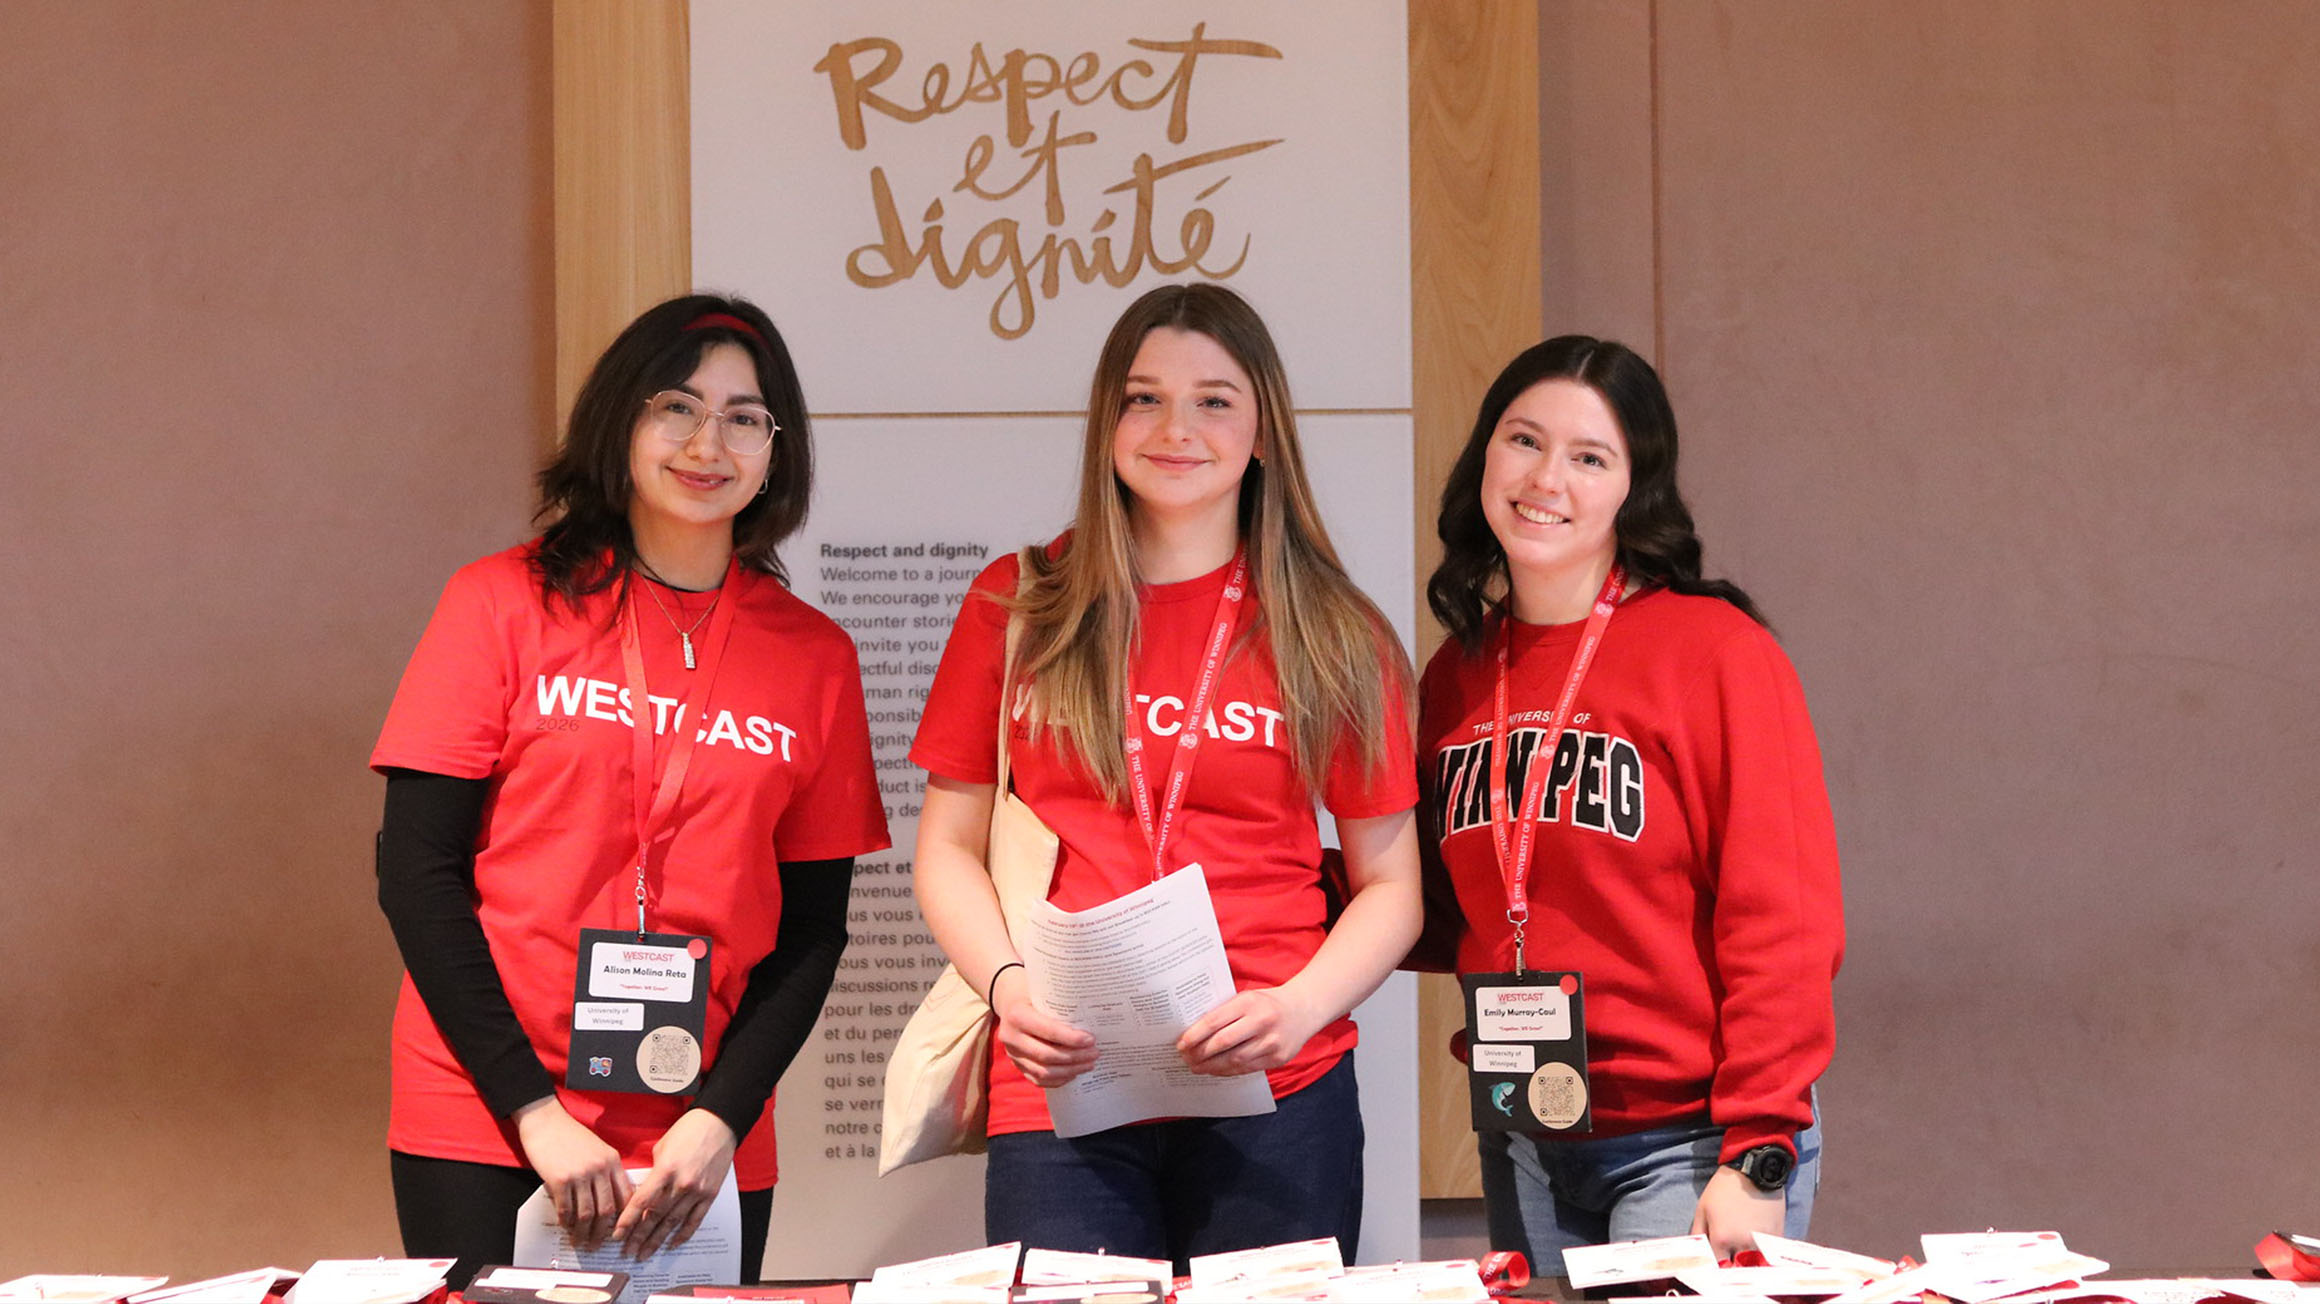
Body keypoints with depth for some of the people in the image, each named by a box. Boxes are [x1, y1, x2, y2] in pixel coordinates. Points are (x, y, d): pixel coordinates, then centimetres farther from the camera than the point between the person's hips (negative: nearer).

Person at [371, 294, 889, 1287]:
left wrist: (721, 1119, -8)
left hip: (703, 1148, 2)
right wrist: (534, 1110, -11)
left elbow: (812, 926, 6)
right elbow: (417, 870, -4)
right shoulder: (505, 603, 0)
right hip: (482, 1123, -2)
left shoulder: (813, 657, 6)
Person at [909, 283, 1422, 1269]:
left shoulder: (1333, 637, 7)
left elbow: (1390, 885, 8)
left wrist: (1297, 1009, -10)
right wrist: (1009, 985, -7)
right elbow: (949, 847, 11)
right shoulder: (1016, 608, 9)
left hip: (1274, 1101, 0)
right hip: (1059, 1093, 0)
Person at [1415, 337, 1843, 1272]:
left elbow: (1782, 921, -12)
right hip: (1521, 1149, 6)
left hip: (1688, 1142, -5)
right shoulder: (1458, 676, 8)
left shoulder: (1714, 651, -10)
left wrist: (1758, 1158, -17)